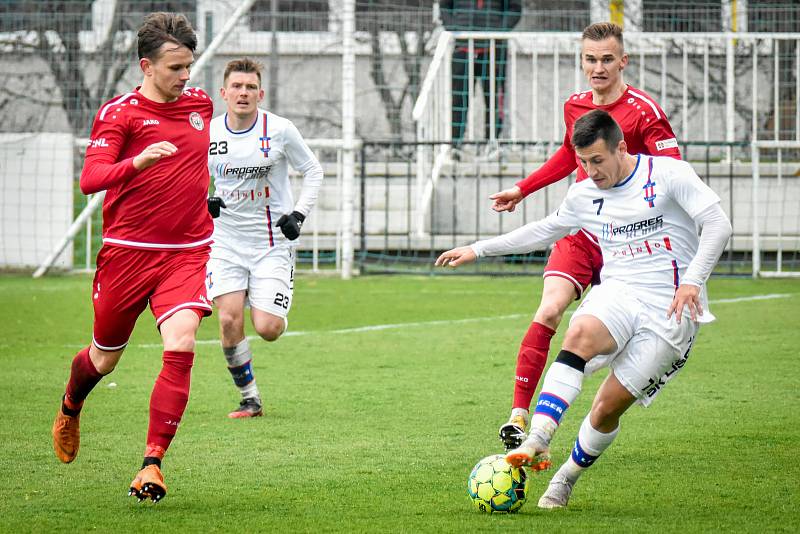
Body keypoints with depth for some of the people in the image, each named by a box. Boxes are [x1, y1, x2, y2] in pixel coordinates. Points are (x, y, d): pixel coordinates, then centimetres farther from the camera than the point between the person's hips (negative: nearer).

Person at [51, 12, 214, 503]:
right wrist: (137, 162, -38)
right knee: (105, 358, 13)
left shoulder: (201, 104, 8)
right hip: (128, 252, -2)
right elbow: (90, 179, -22)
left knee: (181, 345, -21)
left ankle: (153, 462, -17)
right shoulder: (119, 113, -8)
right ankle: (71, 408, 49)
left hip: (188, 252, 2)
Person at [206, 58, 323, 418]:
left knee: (267, 328, -11)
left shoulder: (279, 130, -7)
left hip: (273, 242, -2)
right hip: (226, 241, 2)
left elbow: (313, 172, 6)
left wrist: (299, 213, -6)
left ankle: (275, 310, 28)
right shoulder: (208, 133, -2)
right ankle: (250, 399, 2)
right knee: (229, 321, -14)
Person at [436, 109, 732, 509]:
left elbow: (717, 224, -9)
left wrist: (693, 281, -21)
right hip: (618, 292, 4)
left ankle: (567, 476, 16)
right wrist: (478, 249, 28)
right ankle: (538, 441, -43)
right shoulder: (585, 196, 13)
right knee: (581, 333, -33)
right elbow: (543, 231, 29)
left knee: (608, 407, -10)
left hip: (669, 308, -4)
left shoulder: (668, 174, -5)